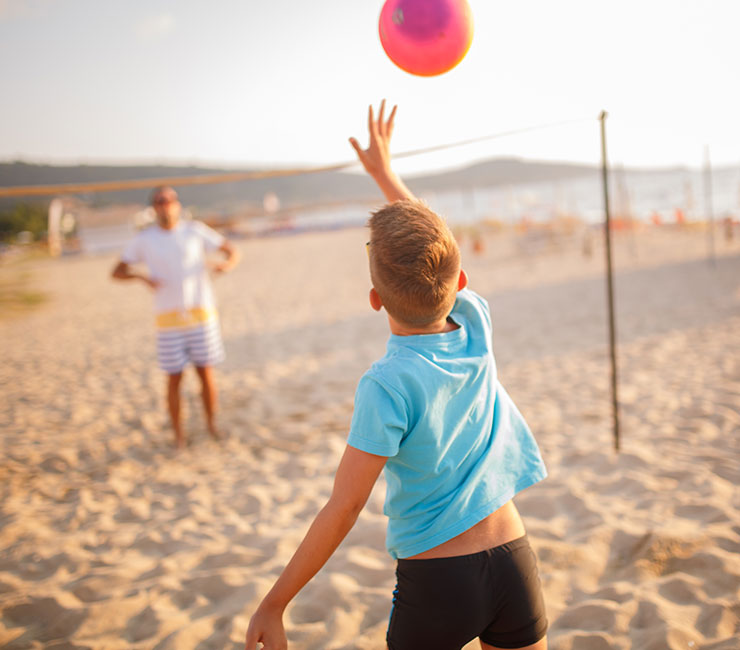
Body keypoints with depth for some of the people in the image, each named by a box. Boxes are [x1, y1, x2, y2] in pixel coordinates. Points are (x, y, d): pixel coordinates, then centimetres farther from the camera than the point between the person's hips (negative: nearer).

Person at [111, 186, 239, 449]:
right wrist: (142, 277, -17)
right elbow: (117, 271, 4)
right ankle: (178, 434, 19)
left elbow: (233, 251, 3)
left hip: (201, 313, 0)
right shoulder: (144, 239, 3)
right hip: (169, 319, 0)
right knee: (174, 378, 3)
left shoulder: (195, 230, 2)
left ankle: (211, 423, 26)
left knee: (206, 373, 5)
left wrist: (227, 264, -22)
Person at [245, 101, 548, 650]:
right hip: (515, 564, 5)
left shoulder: (387, 386, -20)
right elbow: (432, 244, 10)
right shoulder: (476, 327, -6)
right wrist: (384, 171, 24)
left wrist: (273, 605, -6)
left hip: (434, 582, -4)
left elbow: (344, 509, -17)